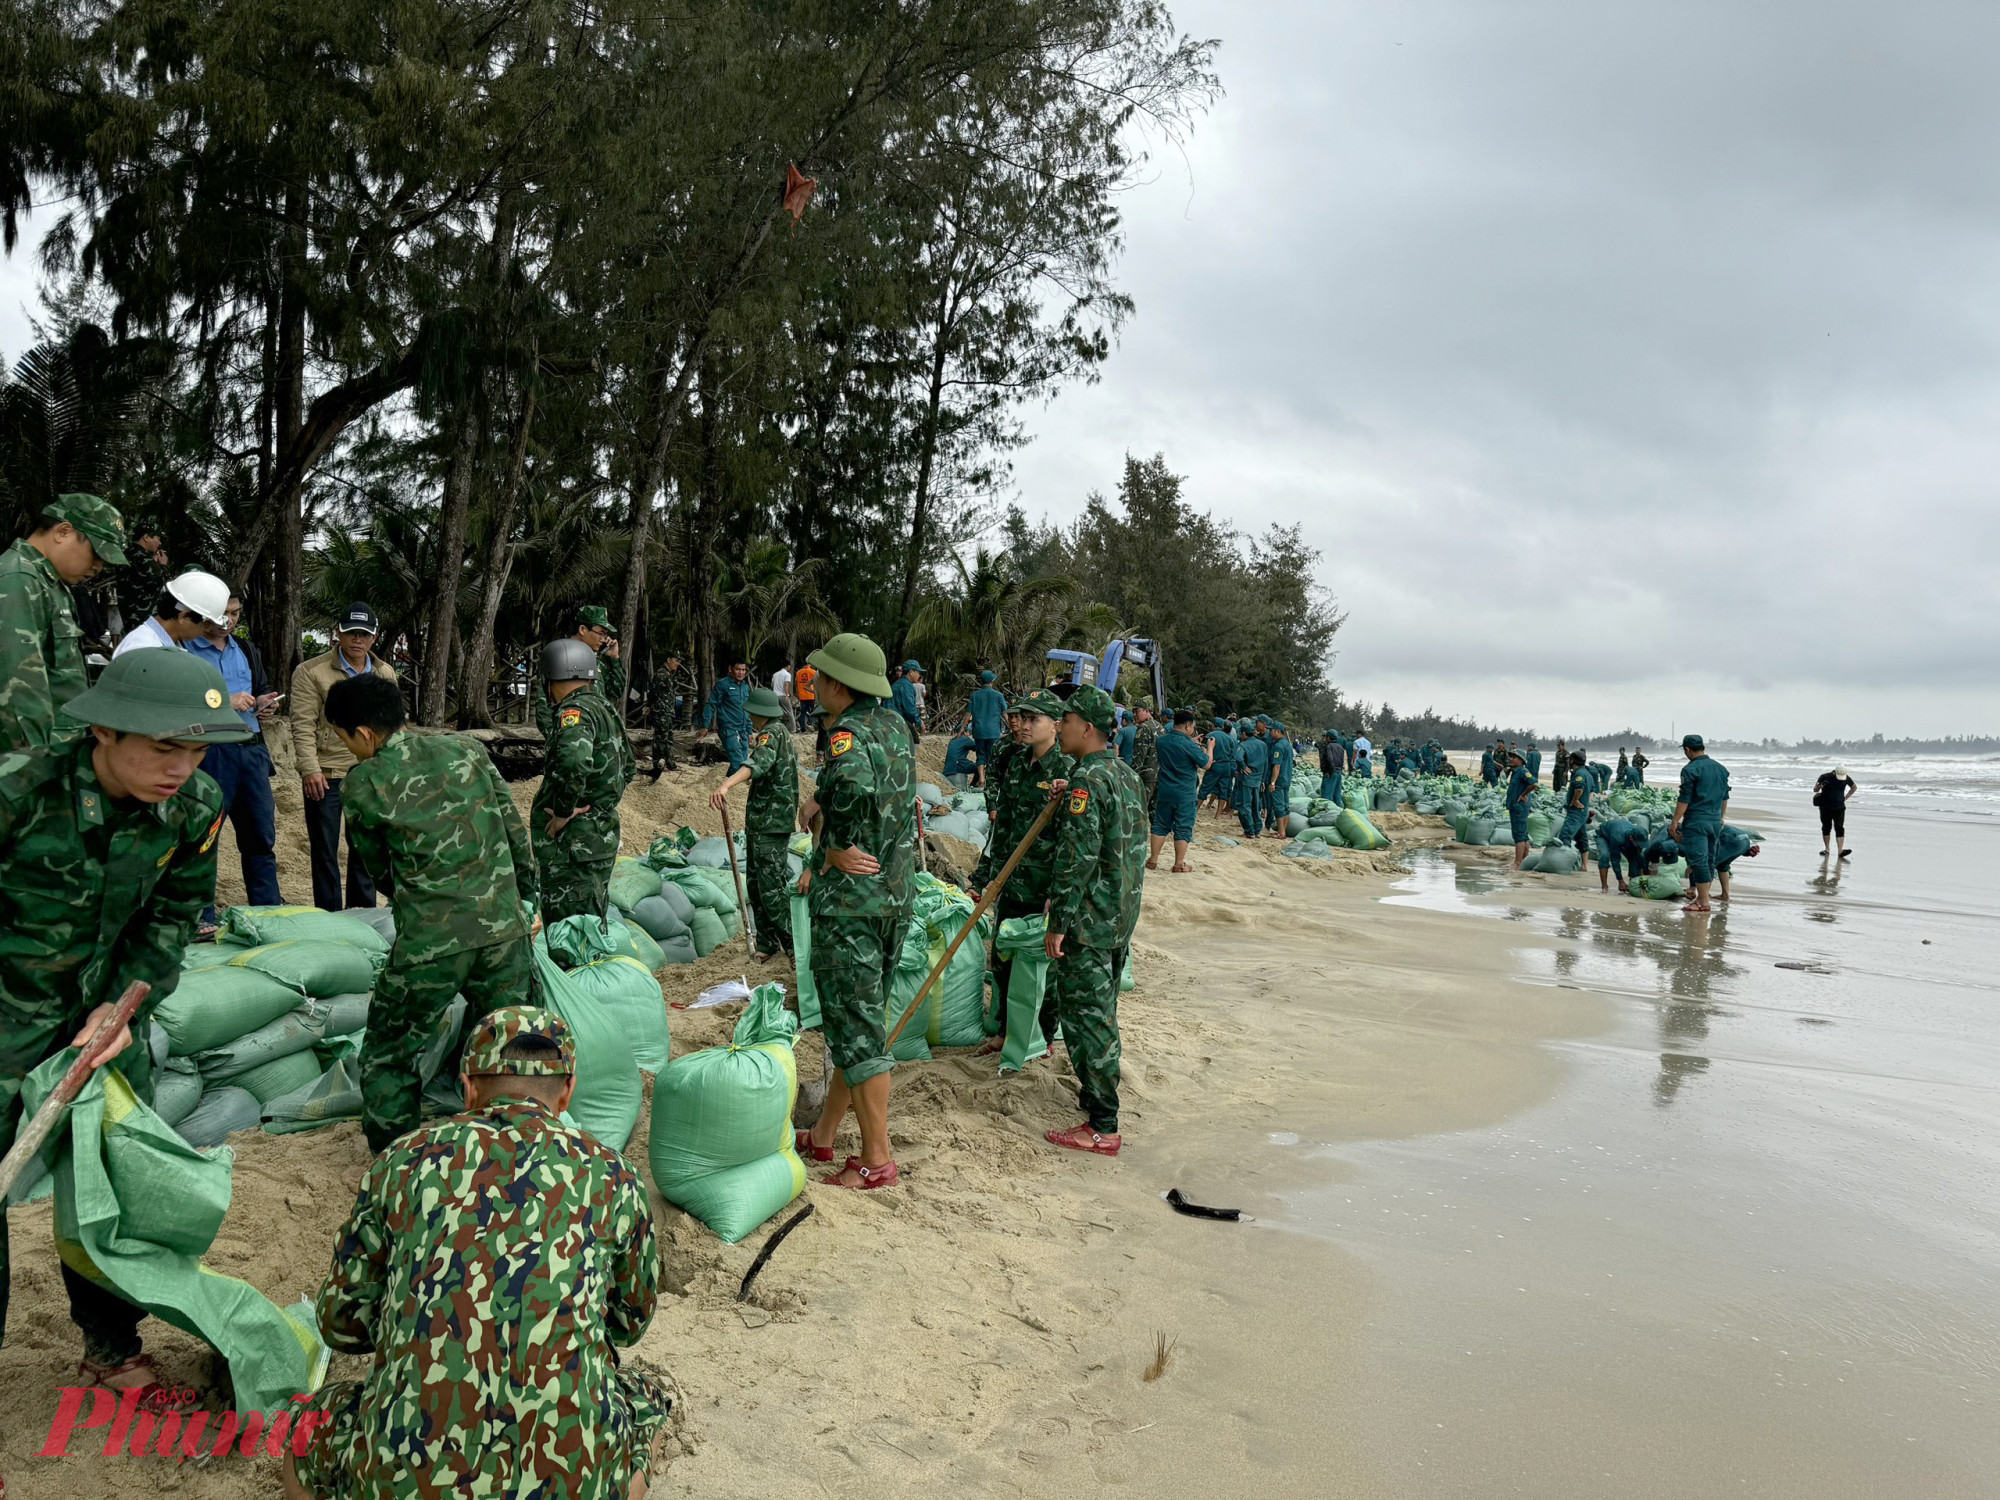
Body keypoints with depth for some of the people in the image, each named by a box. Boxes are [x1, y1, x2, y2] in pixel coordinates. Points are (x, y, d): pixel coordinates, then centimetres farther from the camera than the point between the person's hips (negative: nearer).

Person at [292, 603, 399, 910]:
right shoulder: (310, 672, -3)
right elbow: (303, 725, -9)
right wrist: (309, 768, -16)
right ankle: (329, 918, 13)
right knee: (325, 850, 4)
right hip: (326, 775, -4)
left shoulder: (386, 674, 11)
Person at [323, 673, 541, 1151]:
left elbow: (378, 866, 8)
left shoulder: (364, 783, -4)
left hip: (429, 941, -4)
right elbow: (514, 830, 10)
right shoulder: (467, 748, 6)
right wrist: (527, 900, 21)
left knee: (390, 1058, 15)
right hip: (504, 927, 4)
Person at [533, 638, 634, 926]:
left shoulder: (575, 710, -16)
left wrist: (563, 811, -23)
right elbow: (628, 766, 27)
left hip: (574, 840, -10)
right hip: (604, 833, 10)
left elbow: (574, 761, -36)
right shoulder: (605, 708, 14)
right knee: (592, 922, 19)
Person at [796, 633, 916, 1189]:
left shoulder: (848, 732, -17)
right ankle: (824, 1133, 31)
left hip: (851, 900, -9)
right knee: (859, 1019, 17)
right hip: (897, 894, 9)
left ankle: (876, 1160, 6)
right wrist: (820, 800, 6)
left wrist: (829, 855, -18)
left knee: (858, 1028, -1)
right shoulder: (895, 723, 9)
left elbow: (853, 786, -35)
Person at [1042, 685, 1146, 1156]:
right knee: (1102, 1012, 20)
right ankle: (1099, 1095, 32)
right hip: (1121, 917, 9)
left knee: (1084, 1016, -4)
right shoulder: (1127, 774, 11)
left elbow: (1078, 857, -22)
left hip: (1088, 921, -9)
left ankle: (1102, 1127, 0)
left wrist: (1059, 921, -19)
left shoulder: (1088, 780, -18)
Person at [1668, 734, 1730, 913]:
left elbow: (1684, 799, -14)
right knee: (1709, 860, 14)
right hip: (1715, 822, 8)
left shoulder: (1690, 769, -12)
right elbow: (1725, 797, 19)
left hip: (1696, 822, -8)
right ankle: (1702, 897, 22)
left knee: (1698, 861, -5)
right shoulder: (1720, 768, 12)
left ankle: (1704, 903, -4)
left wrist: (1675, 821, -10)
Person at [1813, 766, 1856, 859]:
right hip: (1825, 808, -1)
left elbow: (1854, 787, 18)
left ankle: (1840, 850, -16)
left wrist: (1845, 798, 8)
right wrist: (1819, 786, -28)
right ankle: (1827, 849, 15)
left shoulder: (1846, 778, -2)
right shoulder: (1825, 777, -9)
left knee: (1839, 828, -8)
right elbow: (1815, 790, -5)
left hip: (1839, 808, 1)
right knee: (1826, 827, 4)